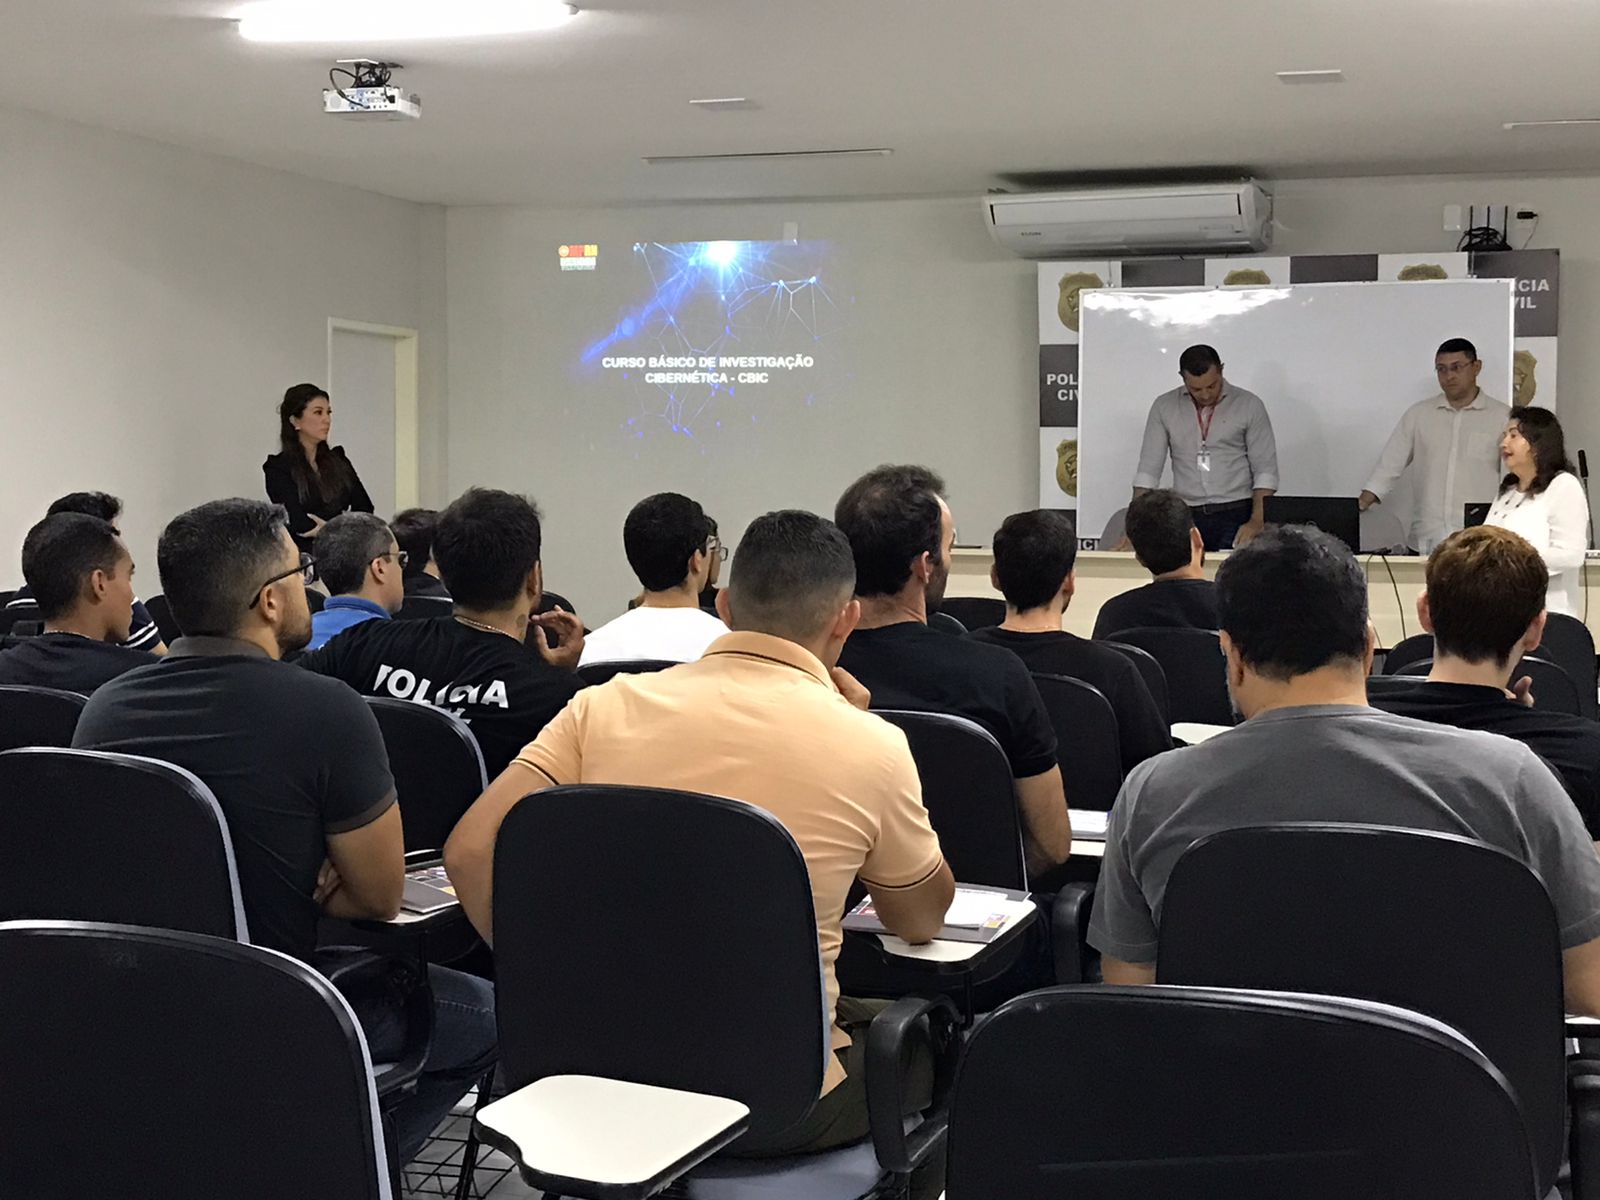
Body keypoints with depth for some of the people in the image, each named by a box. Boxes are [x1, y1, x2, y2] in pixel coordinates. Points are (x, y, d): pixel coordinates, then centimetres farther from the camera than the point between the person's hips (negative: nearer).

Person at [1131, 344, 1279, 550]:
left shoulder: (1249, 405, 1)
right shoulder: (1164, 407, 6)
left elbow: (1265, 470, 0)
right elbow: (1148, 469, 4)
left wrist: (1256, 523, -14)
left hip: (1237, 516, -1)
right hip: (1186, 518, 2)